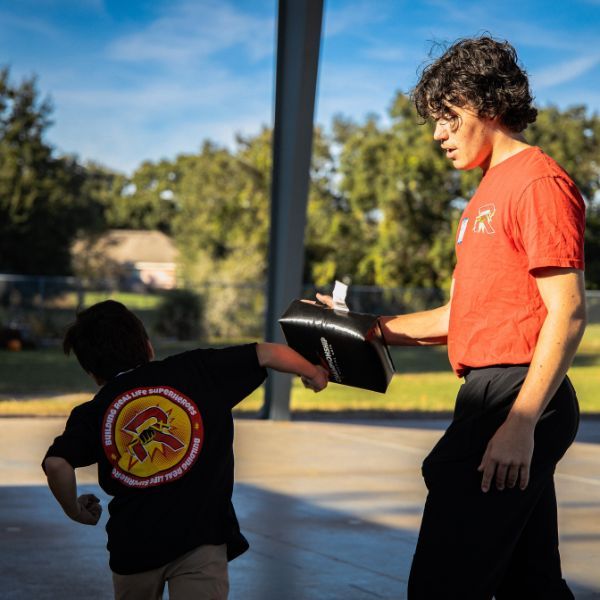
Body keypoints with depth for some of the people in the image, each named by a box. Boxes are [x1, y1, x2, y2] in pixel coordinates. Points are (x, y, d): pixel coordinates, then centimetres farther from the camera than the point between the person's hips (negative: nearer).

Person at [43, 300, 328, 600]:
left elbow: (56, 463, -9)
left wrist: (74, 510, 9)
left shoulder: (92, 414, 7)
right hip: (202, 536, -2)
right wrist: (313, 372, 25)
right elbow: (267, 353, 7)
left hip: (133, 545, 2)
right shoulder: (194, 370, 6)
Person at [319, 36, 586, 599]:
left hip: (515, 398, -10)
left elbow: (567, 312, -16)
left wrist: (520, 422, -23)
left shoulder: (539, 182, -9)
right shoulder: (487, 194, 22)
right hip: (489, 398, 10)